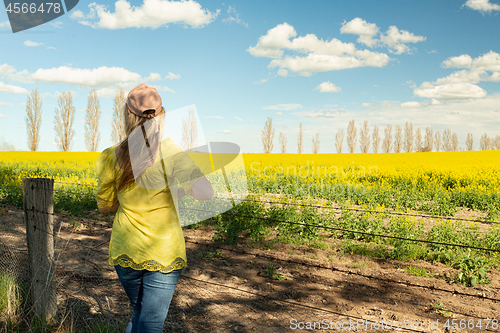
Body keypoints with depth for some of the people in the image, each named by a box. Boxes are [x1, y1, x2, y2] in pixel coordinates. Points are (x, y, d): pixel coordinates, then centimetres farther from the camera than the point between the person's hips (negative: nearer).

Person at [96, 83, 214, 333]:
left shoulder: (112, 157, -5)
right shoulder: (170, 150, -15)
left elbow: (104, 207, 6)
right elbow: (206, 193, -23)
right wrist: (177, 191, -4)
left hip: (124, 252, 4)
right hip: (163, 253, -4)